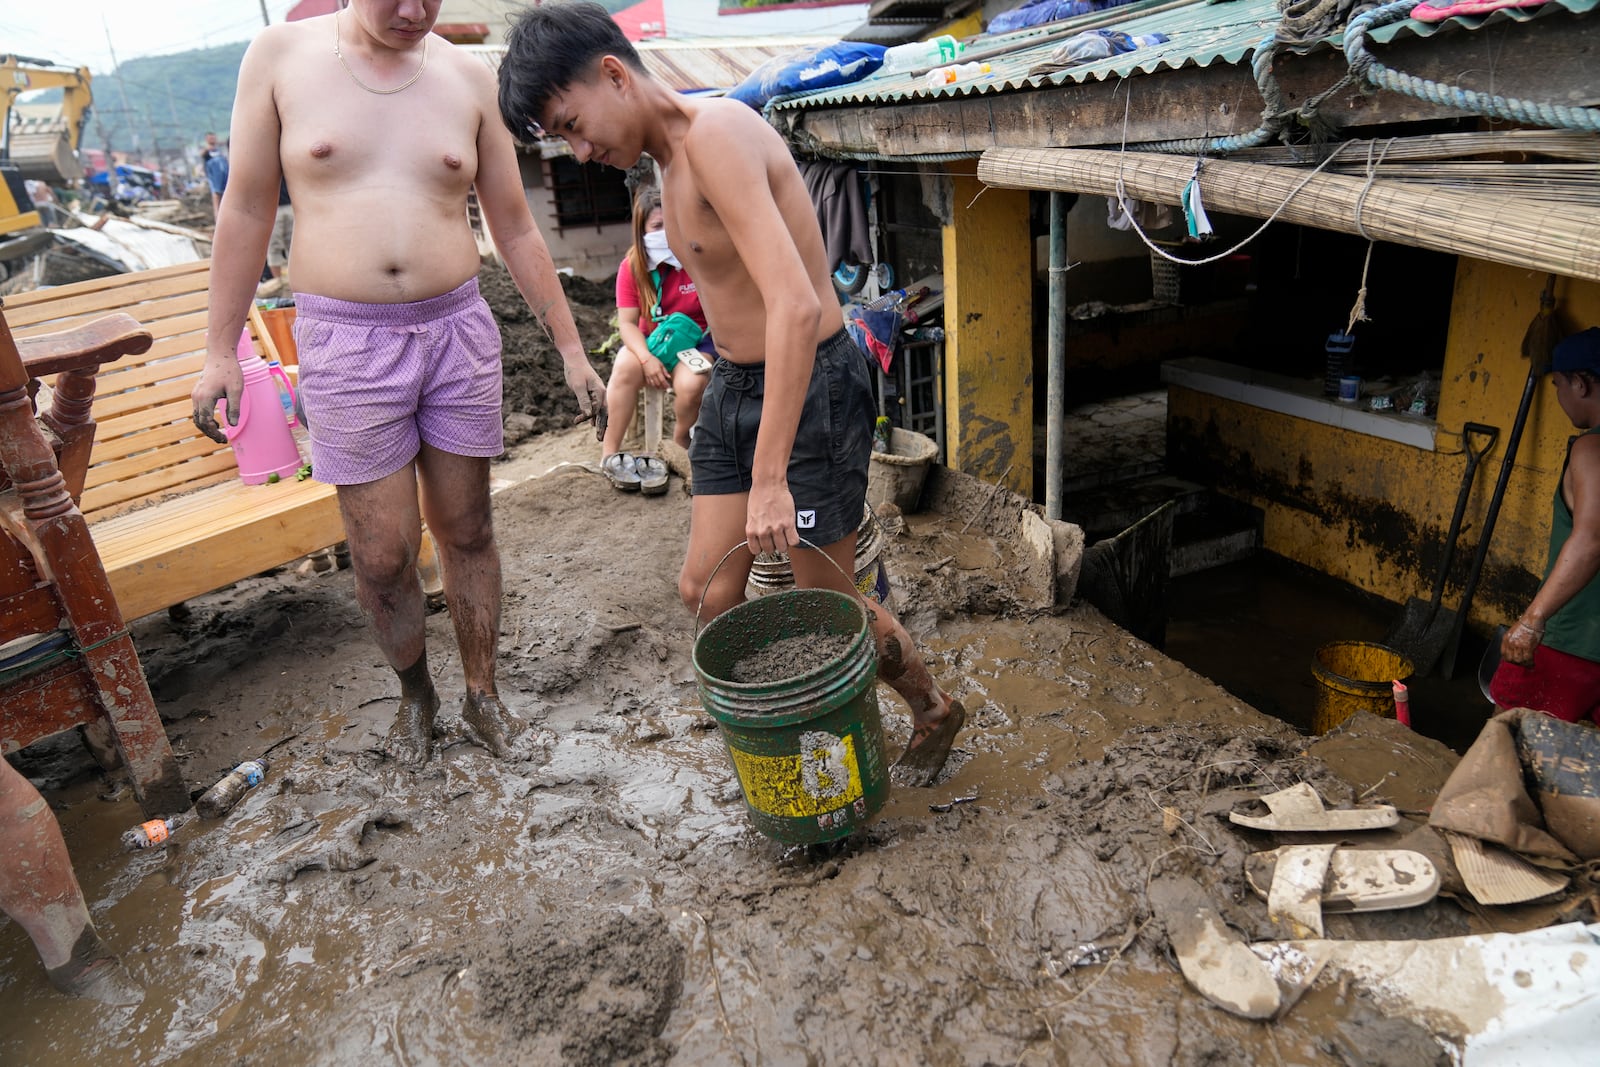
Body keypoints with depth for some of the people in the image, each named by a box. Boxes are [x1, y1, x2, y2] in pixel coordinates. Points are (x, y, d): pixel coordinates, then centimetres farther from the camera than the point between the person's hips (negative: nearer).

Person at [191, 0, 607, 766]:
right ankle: (415, 693, 29)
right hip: (346, 343, -1)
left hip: (457, 332, 2)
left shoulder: (468, 79, 3)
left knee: (466, 531, 9)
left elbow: (516, 230, 7)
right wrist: (220, 349, 2)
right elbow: (247, 207, 4)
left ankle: (481, 694, 27)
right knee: (383, 552, 2)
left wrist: (570, 346, 4)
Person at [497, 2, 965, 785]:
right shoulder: (669, 157, 9)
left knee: (827, 603, 5)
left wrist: (770, 478, -33)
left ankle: (935, 713, 32)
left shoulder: (717, 136, -22)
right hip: (734, 386, 9)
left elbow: (796, 308, -32)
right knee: (707, 589, 8)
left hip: (812, 388, -9)